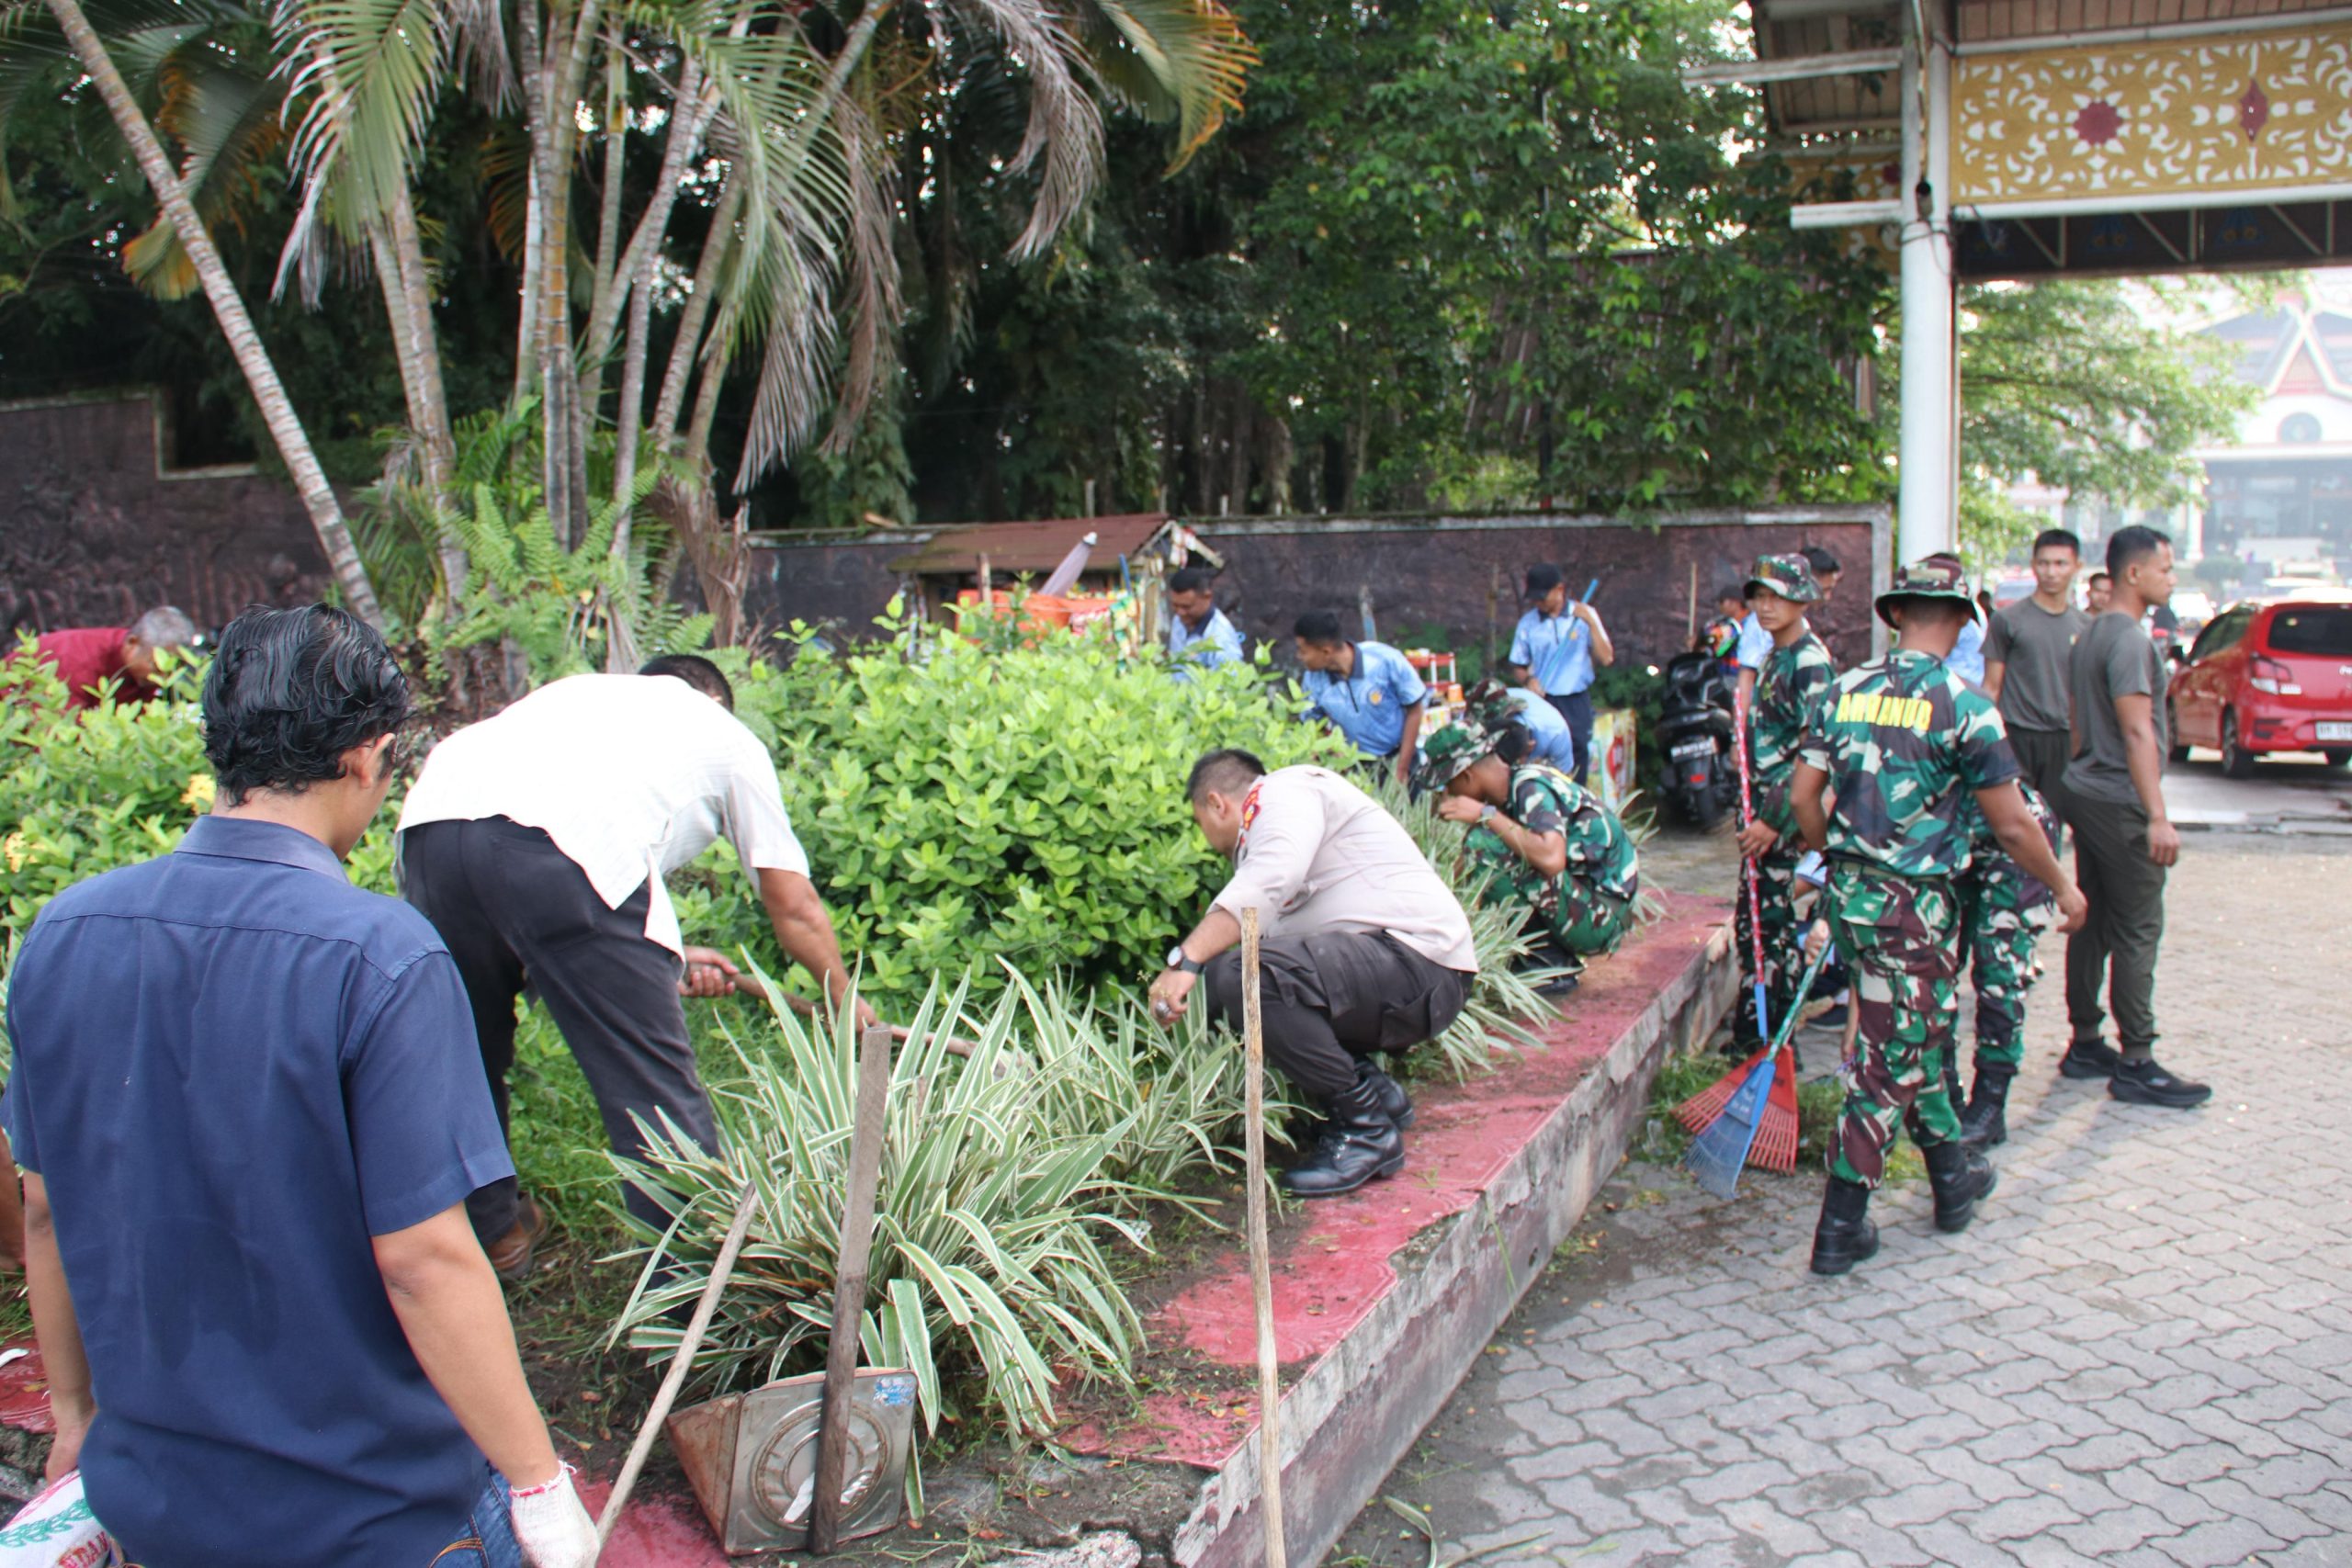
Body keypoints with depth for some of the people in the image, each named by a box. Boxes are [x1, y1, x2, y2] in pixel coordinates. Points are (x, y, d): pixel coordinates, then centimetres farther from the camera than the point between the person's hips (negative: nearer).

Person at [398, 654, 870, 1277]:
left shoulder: (580, 690, 41)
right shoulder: (725, 735, 30)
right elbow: (794, 906, 32)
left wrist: (666, 959, 45)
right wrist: (844, 998, 49)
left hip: (431, 819, 6)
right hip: (569, 843, -6)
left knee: (469, 1055, 26)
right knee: (654, 1085, 6)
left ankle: (490, 1231, 46)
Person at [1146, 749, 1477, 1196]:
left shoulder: (1287, 790, -3)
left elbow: (1270, 880, -25)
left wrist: (1186, 959, -29)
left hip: (1421, 961, -10)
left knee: (1245, 973, -28)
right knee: (1220, 979, 9)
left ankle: (1365, 1130, -14)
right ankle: (1375, 1092, 8)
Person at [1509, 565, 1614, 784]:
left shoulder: (1584, 615, 1)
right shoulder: (1528, 623, 3)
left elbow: (1606, 658, -7)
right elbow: (1517, 667, 10)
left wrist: (1590, 622, -15)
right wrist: (1528, 680, -11)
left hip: (1577, 702, 0)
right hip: (1543, 703, 0)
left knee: (1577, 761, 1)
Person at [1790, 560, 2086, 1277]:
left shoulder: (1846, 690, 3)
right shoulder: (1964, 707, -12)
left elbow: (1803, 797, 4)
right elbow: (2012, 825, -9)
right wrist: (2064, 887, 7)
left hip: (1850, 892, 6)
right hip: (1914, 905, -6)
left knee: (1913, 1037, 23)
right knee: (1889, 1061, 2)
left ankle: (1954, 1175, 40)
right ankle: (1840, 1230, 6)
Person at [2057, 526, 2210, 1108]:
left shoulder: (2092, 634, 14)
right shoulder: (2130, 640, -16)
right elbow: (2137, 732, -22)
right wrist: (2158, 816, -24)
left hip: (2086, 793, 10)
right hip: (2119, 804, -10)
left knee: (2093, 924, 12)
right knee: (2137, 931, -6)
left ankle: (2086, 1046, 18)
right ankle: (2136, 1064, -3)